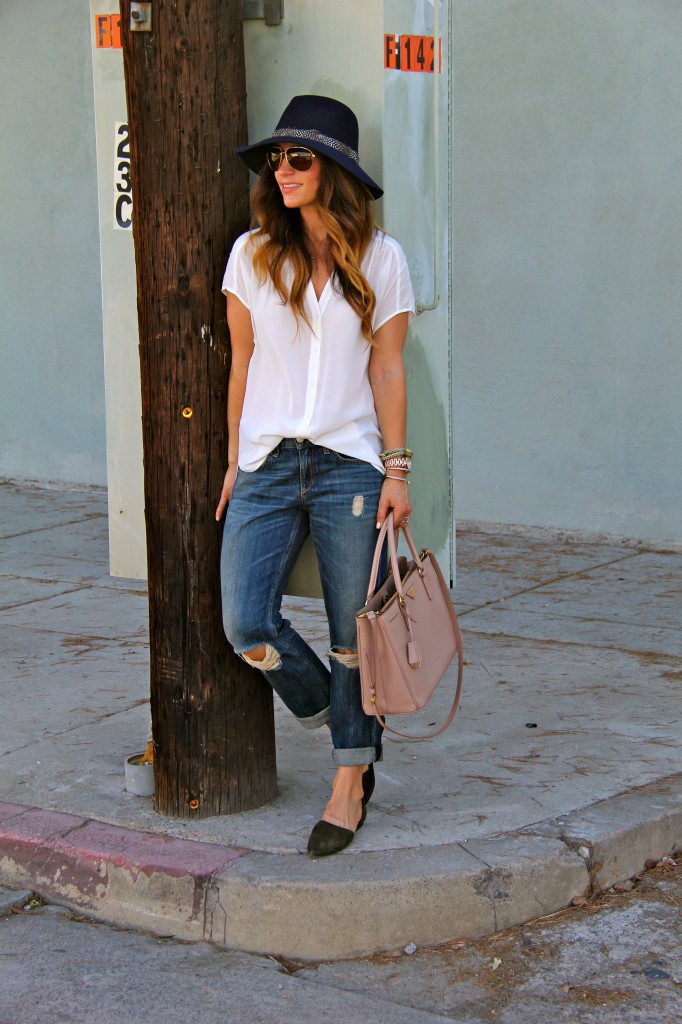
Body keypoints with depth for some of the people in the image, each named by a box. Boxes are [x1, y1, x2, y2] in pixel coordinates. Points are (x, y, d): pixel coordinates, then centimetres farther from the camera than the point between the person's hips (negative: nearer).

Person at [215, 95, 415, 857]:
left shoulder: (379, 258, 2)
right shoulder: (253, 254, 6)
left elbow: (386, 369, 2)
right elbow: (242, 363, 9)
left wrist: (396, 470, -2)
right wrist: (235, 462, 9)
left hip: (349, 465, -2)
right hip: (268, 464, 2)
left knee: (352, 632, 3)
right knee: (247, 626, -7)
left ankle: (350, 776, 19)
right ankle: (331, 718, 21)